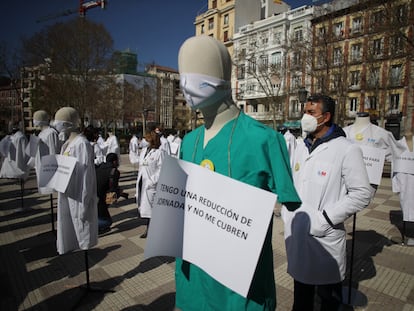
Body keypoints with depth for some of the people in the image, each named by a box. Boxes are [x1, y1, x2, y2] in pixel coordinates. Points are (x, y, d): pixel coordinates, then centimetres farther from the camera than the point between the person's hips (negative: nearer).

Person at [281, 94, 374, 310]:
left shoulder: (346, 150, -11)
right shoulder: (301, 148, 8)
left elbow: (362, 193, -13)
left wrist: (326, 218, -17)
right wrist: (286, 213, 6)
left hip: (324, 237, -5)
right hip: (295, 233, 6)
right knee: (301, 294, 24)